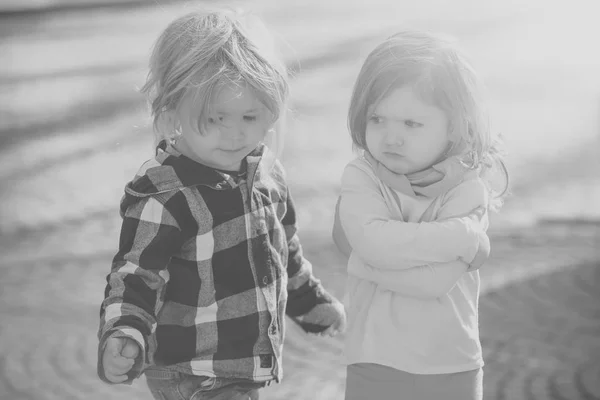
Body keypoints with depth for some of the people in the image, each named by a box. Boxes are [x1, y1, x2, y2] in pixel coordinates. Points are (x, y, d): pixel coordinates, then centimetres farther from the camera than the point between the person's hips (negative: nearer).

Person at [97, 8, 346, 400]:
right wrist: (124, 336, -38)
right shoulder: (163, 196, -22)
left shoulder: (266, 170, 1)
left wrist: (312, 302, 29)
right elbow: (135, 275, -20)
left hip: (253, 365, 8)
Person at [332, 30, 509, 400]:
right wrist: (464, 236, -22)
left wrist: (368, 266, -18)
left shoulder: (466, 188, -9)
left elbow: (436, 280, -22)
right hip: (374, 369, 1)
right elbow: (376, 243, -25)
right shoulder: (360, 178, -6)